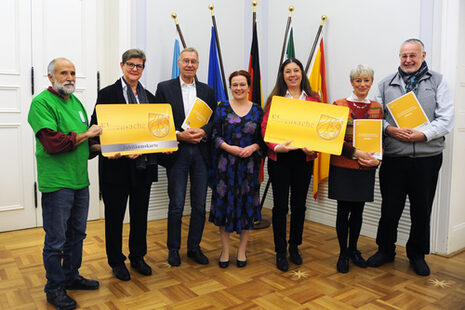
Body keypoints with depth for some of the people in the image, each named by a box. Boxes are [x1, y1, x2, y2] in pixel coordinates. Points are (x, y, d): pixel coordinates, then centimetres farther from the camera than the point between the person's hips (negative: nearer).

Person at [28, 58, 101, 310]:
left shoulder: (76, 101, 14)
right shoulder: (41, 103, -10)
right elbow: (52, 142, -21)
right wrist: (86, 135, -13)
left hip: (80, 180, 8)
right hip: (56, 183, -8)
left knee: (77, 234, 17)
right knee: (56, 240, 4)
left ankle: (72, 277, 34)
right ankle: (54, 288, 20)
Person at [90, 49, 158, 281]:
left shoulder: (149, 96, 12)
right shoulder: (108, 94, -2)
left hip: (143, 164, 5)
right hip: (116, 165, -4)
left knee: (140, 214, 14)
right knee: (115, 215, 9)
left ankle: (138, 257, 31)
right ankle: (116, 261, 25)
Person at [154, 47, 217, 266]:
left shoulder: (207, 90, 11)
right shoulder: (164, 88, 3)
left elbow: (215, 121, 9)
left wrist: (203, 132, -11)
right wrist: (178, 135, -15)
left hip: (201, 152, 3)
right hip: (176, 152, -2)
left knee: (200, 205, 8)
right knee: (176, 205, 3)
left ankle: (194, 247, 24)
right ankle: (173, 249, 21)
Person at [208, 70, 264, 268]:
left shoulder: (257, 110, 7)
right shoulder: (222, 108, 4)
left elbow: (263, 137, 7)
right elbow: (214, 135, 0)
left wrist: (253, 147, -12)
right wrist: (228, 148, -15)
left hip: (249, 164, 1)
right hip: (226, 164, -1)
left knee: (247, 204, 5)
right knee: (224, 204, 2)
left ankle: (242, 250, 21)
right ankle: (225, 250, 18)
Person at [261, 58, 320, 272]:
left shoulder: (313, 99, 7)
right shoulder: (275, 98, 2)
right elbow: (265, 127, -3)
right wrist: (276, 147, -19)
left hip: (304, 158, 2)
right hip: (279, 158, -2)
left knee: (299, 204, 12)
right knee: (280, 206, 4)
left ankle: (294, 247, 31)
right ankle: (281, 252, 18)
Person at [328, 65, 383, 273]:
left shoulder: (377, 108, 9)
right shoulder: (339, 105, -2)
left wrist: (377, 158, -7)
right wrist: (356, 152, -18)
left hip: (366, 168, 3)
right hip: (343, 166, -3)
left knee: (358, 210, 12)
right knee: (344, 210, 2)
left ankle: (353, 249, 29)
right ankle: (343, 253, 17)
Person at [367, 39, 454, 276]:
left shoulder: (437, 82, 7)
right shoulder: (386, 84, 11)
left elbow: (446, 119, -1)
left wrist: (423, 134, -16)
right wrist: (390, 130, -13)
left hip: (427, 158, 0)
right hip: (393, 157, 1)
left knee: (422, 210, 10)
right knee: (390, 207, 8)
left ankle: (417, 254, 29)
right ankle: (385, 250, 27)